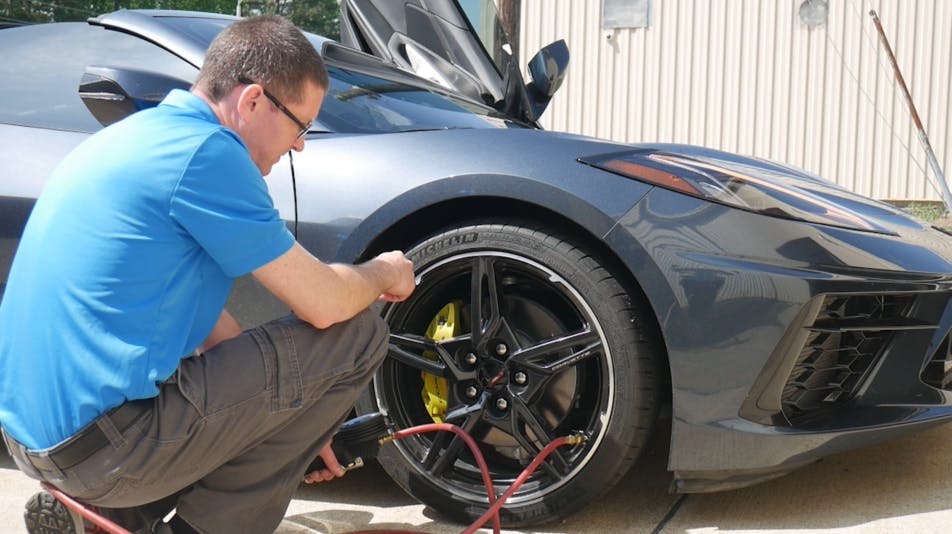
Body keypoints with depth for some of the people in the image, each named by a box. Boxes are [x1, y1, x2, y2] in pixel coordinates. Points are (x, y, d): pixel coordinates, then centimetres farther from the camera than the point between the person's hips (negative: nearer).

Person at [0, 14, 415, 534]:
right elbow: (325, 305, -13)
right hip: (107, 449, -10)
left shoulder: (145, 133, 14)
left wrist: (295, 426, 23)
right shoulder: (204, 152, -15)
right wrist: (384, 274, 11)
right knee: (357, 336, -5)